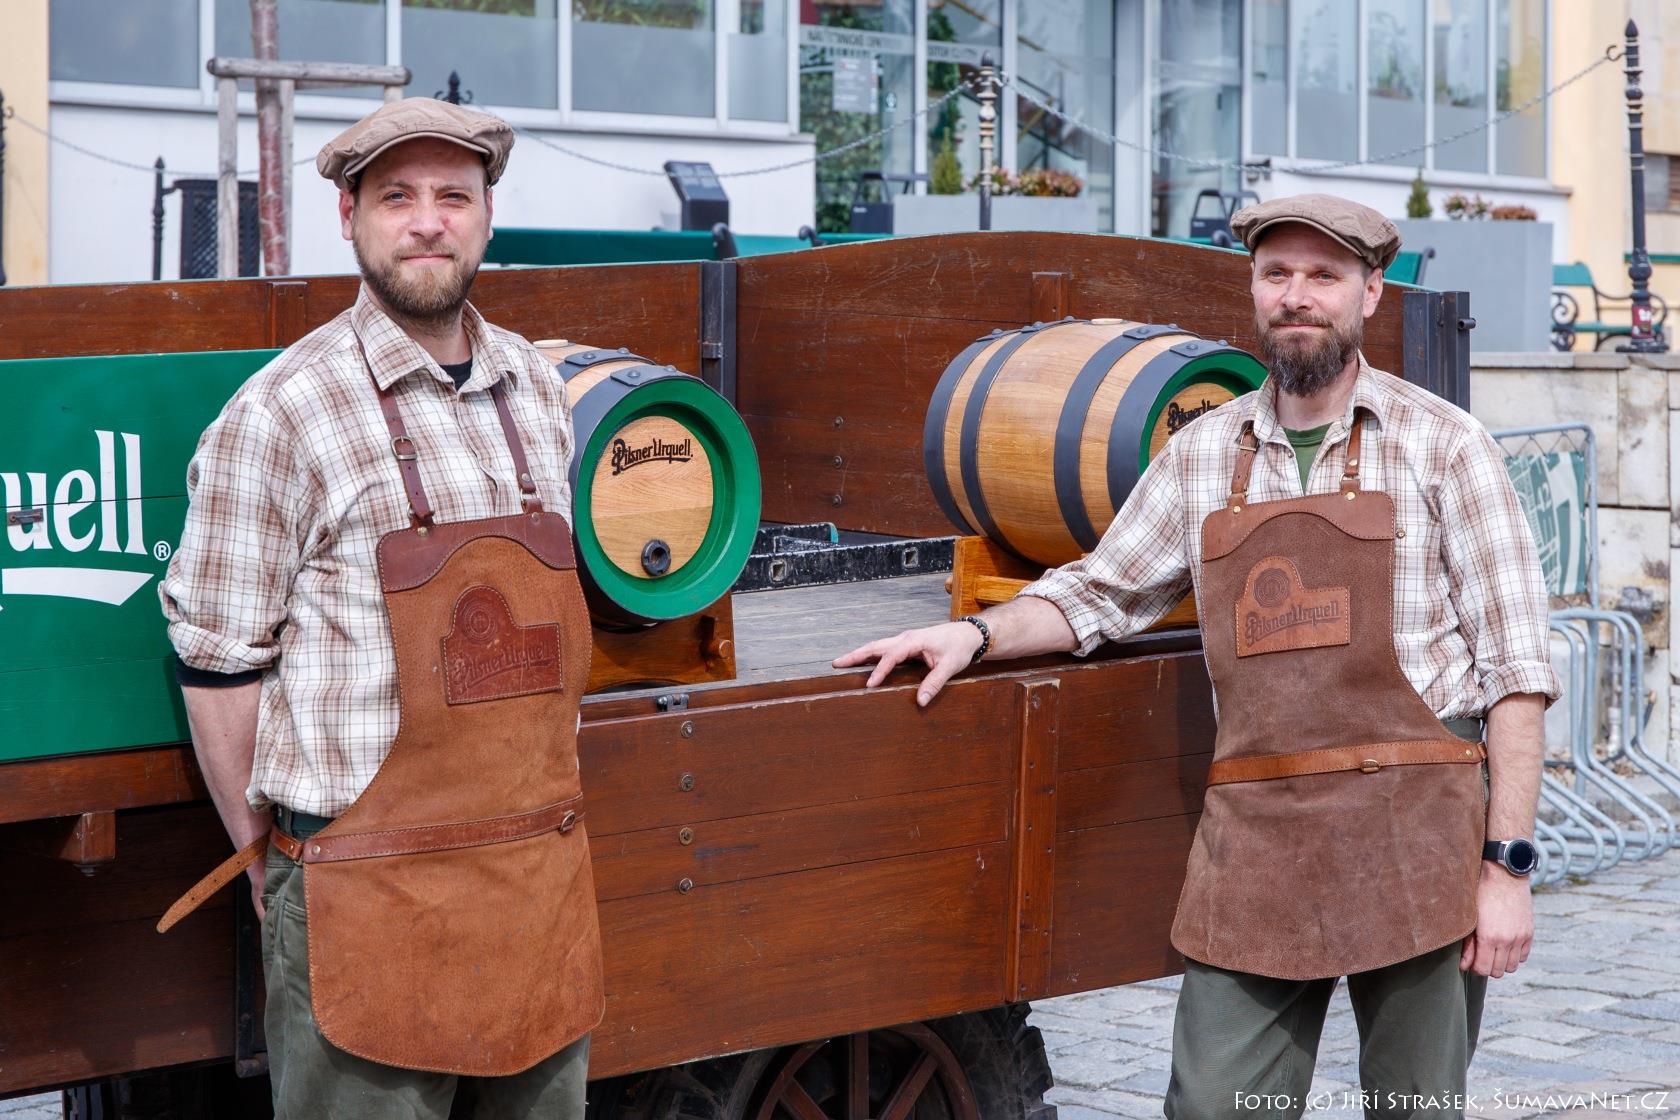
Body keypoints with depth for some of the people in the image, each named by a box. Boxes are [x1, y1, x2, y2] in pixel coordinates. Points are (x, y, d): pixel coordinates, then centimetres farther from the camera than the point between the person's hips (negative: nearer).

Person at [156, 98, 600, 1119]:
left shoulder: (540, 391, 10)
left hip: (545, 870, 6)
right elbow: (217, 658, -6)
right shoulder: (280, 413, -8)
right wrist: (270, 856, -2)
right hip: (370, 887, -6)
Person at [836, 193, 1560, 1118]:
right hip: (1253, 838, 3)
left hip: (1415, 832, -3)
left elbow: (1515, 665, -3)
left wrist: (1507, 865, -8)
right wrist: (978, 634, 5)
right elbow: (1101, 592, 23)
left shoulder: (1443, 445, 0)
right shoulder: (1202, 454, 11)